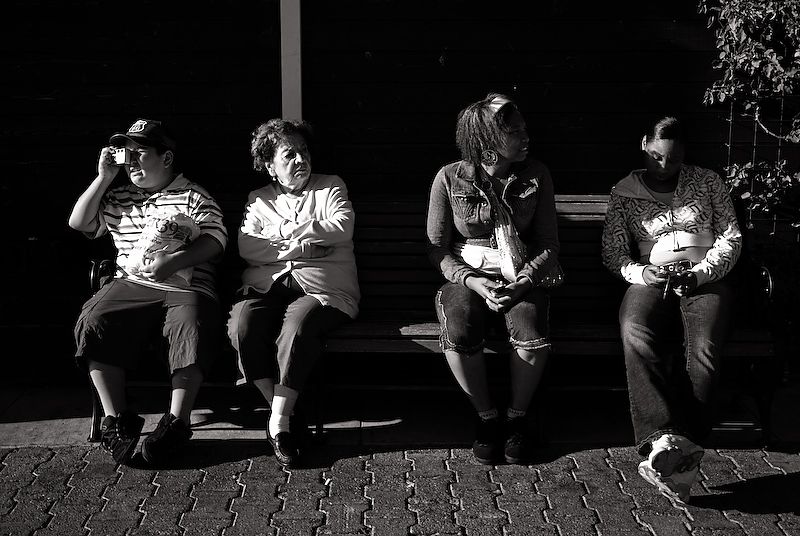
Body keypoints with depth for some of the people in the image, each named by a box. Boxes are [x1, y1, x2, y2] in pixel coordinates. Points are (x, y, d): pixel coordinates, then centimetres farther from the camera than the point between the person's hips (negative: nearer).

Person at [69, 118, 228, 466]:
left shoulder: (194, 197, 10)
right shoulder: (118, 198, 25)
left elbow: (215, 240, -5)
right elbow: (78, 222, 17)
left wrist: (174, 261, -21)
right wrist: (104, 178, 11)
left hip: (186, 286, -3)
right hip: (130, 285, 3)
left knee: (192, 327, -36)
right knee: (92, 324, -26)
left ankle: (176, 422, -31)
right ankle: (117, 419, -21)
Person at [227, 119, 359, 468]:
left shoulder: (331, 187, 19)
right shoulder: (259, 199, 21)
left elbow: (342, 228, -3)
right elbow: (247, 248, 2)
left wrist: (285, 230, -2)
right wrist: (303, 247, -7)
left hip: (320, 287, -2)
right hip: (266, 285, 2)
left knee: (298, 325, -36)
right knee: (242, 325, -30)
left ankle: (279, 423, -29)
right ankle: (278, 410, -17)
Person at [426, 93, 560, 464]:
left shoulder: (536, 176, 1)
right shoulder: (450, 178, -3)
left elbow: (549, 245, 2)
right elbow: (437, 248, 0)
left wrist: (523, 283, -16)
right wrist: (472, 281, -17)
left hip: (522, 278, 1)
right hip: (467, 276, -1)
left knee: (531, 334, -31)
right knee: (457, 335, -31)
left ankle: (517, 415, -4)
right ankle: (487, 416, -6)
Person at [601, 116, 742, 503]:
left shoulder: (708, 183, 14)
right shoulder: (625, 192, 14)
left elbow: (731, 238, 9)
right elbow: (613, 253, 10)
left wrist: (700, 273, -8)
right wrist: (640, 272, -11)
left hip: (704, 279, 0)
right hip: (652, 281, 0)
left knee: (703, 348, -34)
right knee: (634, 334, -36)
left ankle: (665, 445, -39)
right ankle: (674, 447, -46)